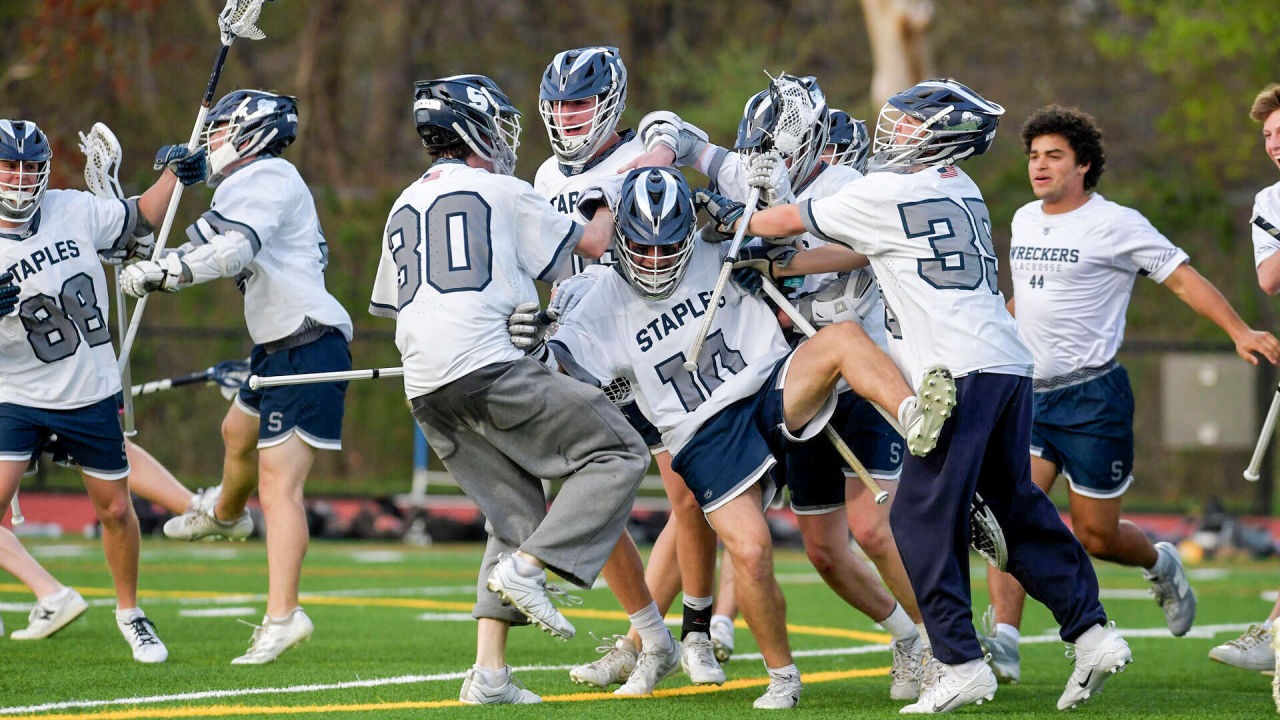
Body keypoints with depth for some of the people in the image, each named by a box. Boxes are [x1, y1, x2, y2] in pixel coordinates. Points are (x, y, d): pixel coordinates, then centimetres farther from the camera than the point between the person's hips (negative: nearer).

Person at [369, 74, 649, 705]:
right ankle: (526, 567, -16)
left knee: (516, 516, 15)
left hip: (425, 389, 7)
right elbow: (590, 245, 12)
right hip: (487, 369, -7)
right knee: (619, 454, -1)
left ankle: (489, 673, 5)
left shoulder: (404, 207, 21)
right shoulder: (502, 193, 3)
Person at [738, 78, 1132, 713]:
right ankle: (1091, 632, 12)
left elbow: (788, 222, 10)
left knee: (922, 517, -4)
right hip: (1009, 365, 9)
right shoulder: (958, 190, 20)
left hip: (962, 374, -9)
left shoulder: (887, 193, -4)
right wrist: (773, 268, 33)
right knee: (1017, 509, 15)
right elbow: (857, 254, 29)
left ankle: (960, 661, -7)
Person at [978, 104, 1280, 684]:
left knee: (1095, 536, 2)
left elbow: (1183, 278, -7)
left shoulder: (1115, 225, -9)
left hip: (1093, 397, -5)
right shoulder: (1024, 221, 11)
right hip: (1029, 395, 5)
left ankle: (1160, 564, 35)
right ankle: (1002, 643, -16)